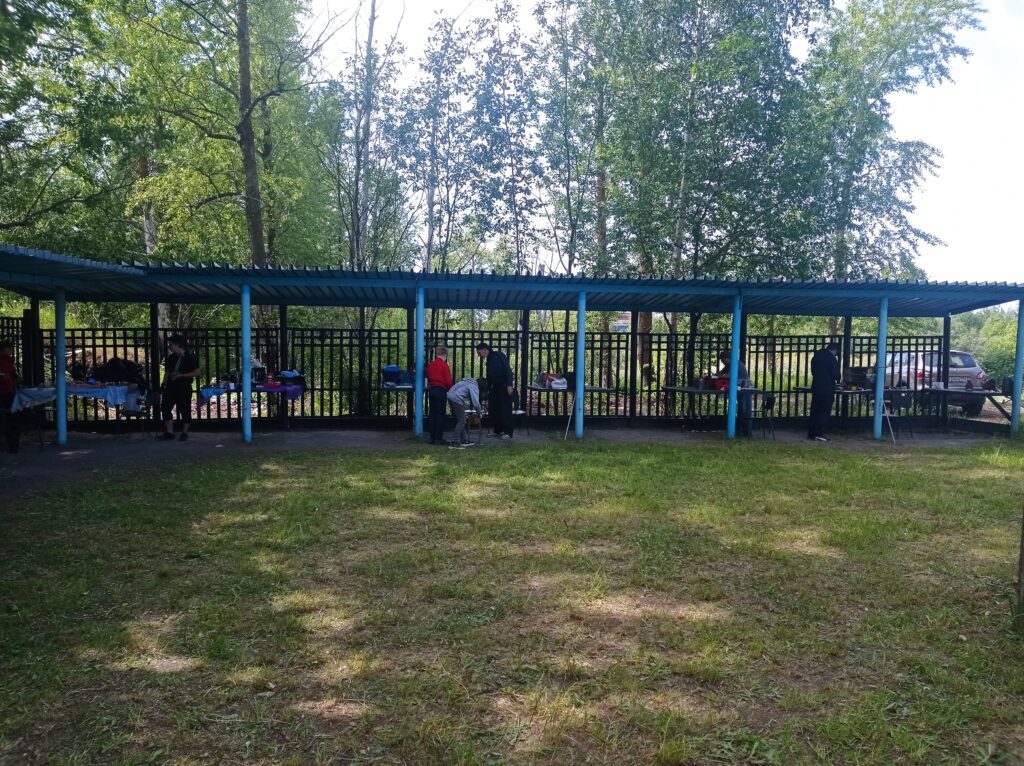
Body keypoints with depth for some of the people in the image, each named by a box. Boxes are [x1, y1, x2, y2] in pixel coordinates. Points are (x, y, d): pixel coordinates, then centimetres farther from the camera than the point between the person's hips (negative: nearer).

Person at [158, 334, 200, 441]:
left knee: (185, 410, -1)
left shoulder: (191, 357, -6)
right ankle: (169, 433, 8)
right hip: (171, 387, 6)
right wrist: (164, 384, 6)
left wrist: (181, 375, -17)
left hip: (184, 388, -6)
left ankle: (184, 433, 12)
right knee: (165, 408, 1)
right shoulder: (171, 358, 11)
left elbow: (197, 373, -9)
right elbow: (167, 372, 16)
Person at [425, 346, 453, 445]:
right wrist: (449, 390, 5)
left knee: (432, 413, 10)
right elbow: (448, 381, -11)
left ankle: (432, 437, 13)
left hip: (431, 389, 6)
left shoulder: (430, 365, 9)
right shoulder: (444, 365, -10)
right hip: (441, 390, -6)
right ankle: (439, 438, -1)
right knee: (440, 414, -1)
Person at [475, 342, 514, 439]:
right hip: (495, 387, 9)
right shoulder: (489, 360, 17)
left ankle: (508, 432, -5)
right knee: (494, 410, 7)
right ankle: (498, 431, 15)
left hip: (504, 387, -9)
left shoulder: (498, 356, -9)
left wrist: (509, 385, -23)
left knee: (505, 410, -8)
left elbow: (508, 370, -16)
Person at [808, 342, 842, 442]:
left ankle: (811, 433, 13)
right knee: (824, 412, -2)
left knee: (815, 411, 11)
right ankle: (819, 434, -4)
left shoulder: (816, 356, 12)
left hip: (816, 387, 7)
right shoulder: (831, 358, -12)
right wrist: (838, 379, 8)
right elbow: (836, 374, -13)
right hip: (827, 389, -7)